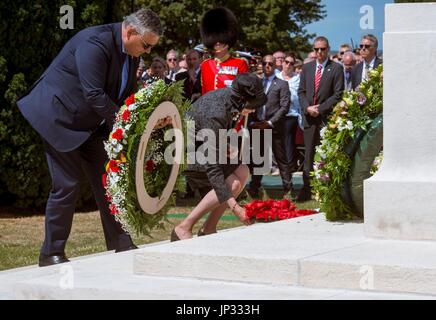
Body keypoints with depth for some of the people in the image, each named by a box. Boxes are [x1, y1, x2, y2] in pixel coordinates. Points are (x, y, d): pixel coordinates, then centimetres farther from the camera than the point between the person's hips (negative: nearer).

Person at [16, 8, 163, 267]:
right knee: (67, 185, -7)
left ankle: (121, 246, 12)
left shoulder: (131, 53, 1)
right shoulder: (95, 43, -27)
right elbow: (94, 95, -31)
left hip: (91, 124, 9)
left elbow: (129, 94, 8)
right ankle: (51, 254, 4)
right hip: (59, 117, -9)